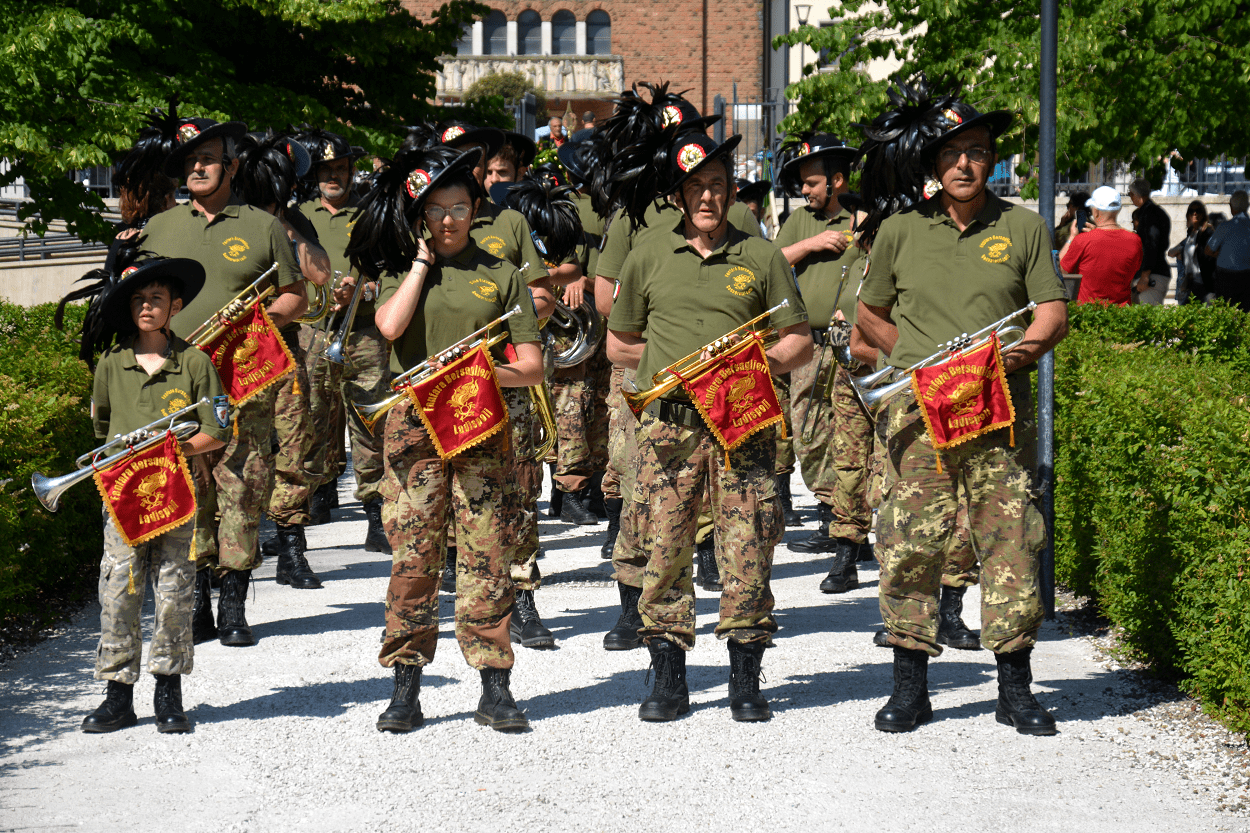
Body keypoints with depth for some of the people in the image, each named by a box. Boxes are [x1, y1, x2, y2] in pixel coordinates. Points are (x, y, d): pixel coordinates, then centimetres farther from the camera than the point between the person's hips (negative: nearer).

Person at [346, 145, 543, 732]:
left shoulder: (501, 275, 9)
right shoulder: (402, 269, 10)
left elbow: (531, 367, 5)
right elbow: (390, 326, -12)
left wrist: (475, 373, -13)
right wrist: (422, 260, -3)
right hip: (414, 424, 0)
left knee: (487, 554, -3)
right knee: (412, 556, -1)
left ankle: (495, 689, 4)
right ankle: (406, 689, 7)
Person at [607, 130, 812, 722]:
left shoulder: (761, 257, 8)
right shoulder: (647, 258, 10)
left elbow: (798, 342, 10)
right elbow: (619, 345, 18)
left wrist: (757, 362, -7)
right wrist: (677, 362, 8)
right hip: (668, 421, 1)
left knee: (748, 546, -3)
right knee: (664, 546, -1)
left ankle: (745, 681, 8)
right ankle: (668, 679, 10)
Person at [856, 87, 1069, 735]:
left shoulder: (1023, 227, 8)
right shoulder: (898, 231, 8)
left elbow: (1053, 311, 6)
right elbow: (869, 315, 19)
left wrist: (1021, 351, -12)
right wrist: (914, 359, 9)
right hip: (917, 409, 0)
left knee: (1012, 543, -1)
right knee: (909, 543, -3)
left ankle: (1015, 688, 10)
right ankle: (909, 684, 8)